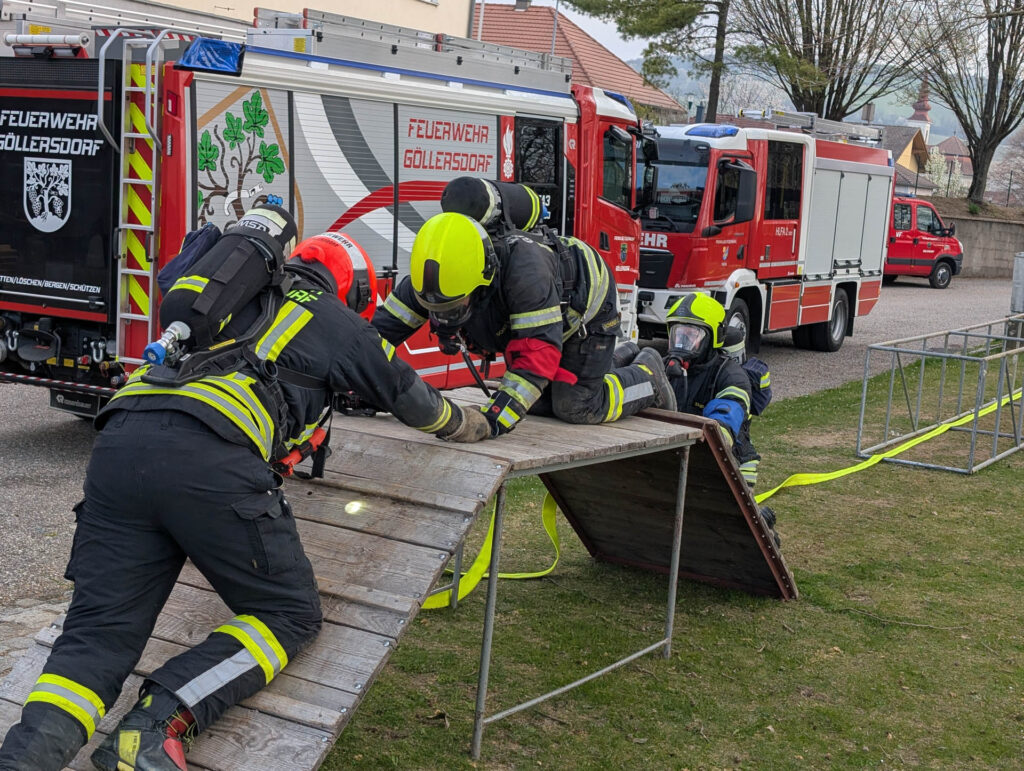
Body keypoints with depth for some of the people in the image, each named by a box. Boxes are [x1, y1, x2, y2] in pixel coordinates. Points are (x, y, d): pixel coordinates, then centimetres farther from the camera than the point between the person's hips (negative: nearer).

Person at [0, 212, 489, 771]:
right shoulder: (335, 322, 20)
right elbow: (407, 392, 33)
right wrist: (466, 425, 52)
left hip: (120, 439, 6)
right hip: (209, 460, -6)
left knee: (99, 632, 6)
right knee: (289, 615, 9)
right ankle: (159, 720, -11)